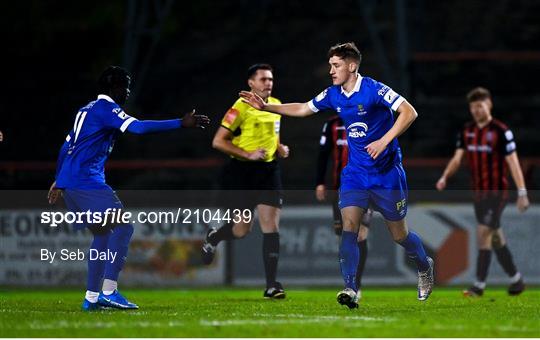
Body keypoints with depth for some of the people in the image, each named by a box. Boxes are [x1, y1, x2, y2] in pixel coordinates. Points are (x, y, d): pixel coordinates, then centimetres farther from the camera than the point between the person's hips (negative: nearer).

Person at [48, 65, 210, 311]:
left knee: (102, 233, 15)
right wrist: (181, 124, -21)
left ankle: (91, 297, 12)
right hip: (87, 181, -10)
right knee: (123, 227, -10)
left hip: (69, 181, 10)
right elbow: (139, 127, -22)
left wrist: (59, 181, 34)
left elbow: (66, 147, 27)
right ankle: (109, 291, -17)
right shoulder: (106, 108, -9)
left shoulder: (87, 110, 21)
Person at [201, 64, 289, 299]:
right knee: (242, 229, 1)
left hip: (269, 171, 5)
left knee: (271, 226, -7)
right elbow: (218, 142, -13)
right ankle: (212, 238, 37)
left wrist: (280, 148, 5)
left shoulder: (276, 105, 9)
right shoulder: (241, 108, -12)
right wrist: (248, 154, -20)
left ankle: (271, 285, -5)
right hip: (241, 173, -5)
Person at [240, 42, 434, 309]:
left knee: (399, 234, 7)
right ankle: (350, 288, -21)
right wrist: (266, 107, 9)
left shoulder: (373, 89, -17)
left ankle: (424, 266, 38)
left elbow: (409, 112, -23)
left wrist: (384, 141, -31)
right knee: (348, 224, -16)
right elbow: (302, 109, 17)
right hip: (355, 172, 5)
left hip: (387, 173, -5)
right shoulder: (333, 95, 2)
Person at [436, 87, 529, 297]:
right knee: (495, 238, 12)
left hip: (497, 192, -7)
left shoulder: (501, 131, -10)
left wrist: (522, 193, -14)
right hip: (478, 193, 7)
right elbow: (457, 158, 6)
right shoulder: (466, 131, 8)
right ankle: (516, 279, 24)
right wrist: (445, 177, -12)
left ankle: (479, 285, -11)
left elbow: (513, 162, -11)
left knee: (483, 233, -13)